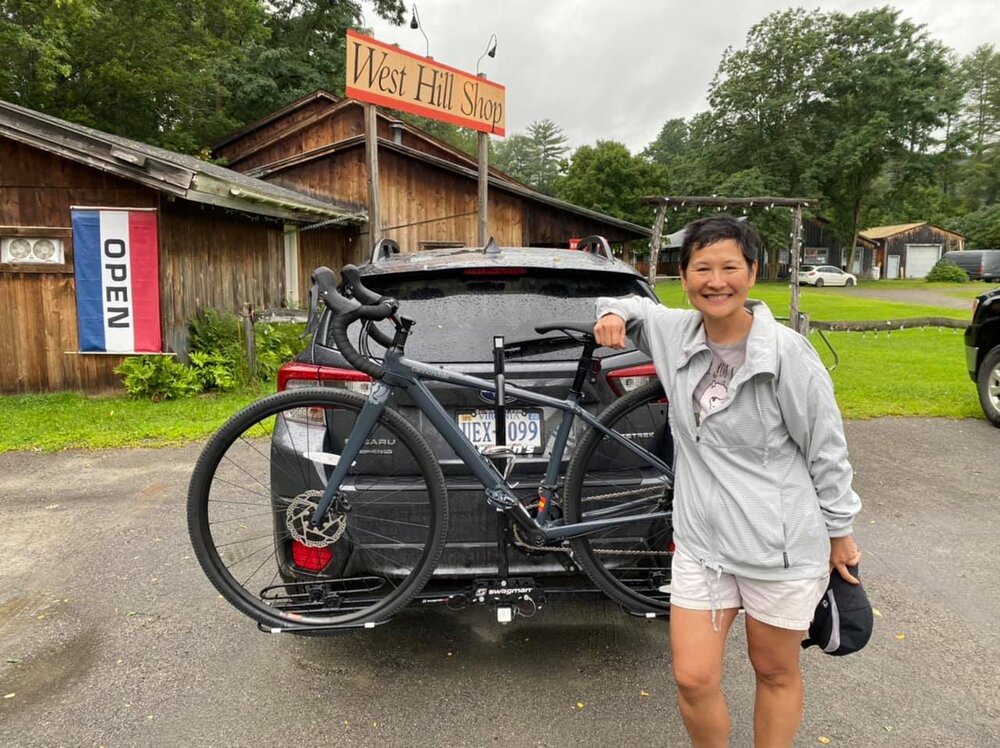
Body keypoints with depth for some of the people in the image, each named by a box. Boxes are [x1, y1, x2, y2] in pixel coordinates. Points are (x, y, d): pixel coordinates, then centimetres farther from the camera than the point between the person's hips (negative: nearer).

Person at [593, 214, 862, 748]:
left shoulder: (786, 352, -15)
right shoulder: (675, 333, -4)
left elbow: (827, 449, -6)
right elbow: (633, 308, 18)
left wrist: (839, 533, 2)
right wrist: (612, 312, -5)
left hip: (782, 546, -3)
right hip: (700, 541, 3)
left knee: (776, 673, 18)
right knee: (693, 679, 7)